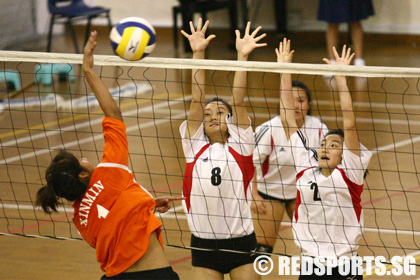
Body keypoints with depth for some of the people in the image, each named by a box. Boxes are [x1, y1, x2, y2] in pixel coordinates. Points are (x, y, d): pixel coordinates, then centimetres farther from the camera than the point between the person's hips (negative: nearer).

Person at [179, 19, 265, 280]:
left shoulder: (239, 146, 4)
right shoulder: (194, 146, 7)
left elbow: (238, 100, -6)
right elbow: (198, 100, 1)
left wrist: (242, 57, -14)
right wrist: (198, 54, -6)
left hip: (241, 243, -2)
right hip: (204, 246, 2)